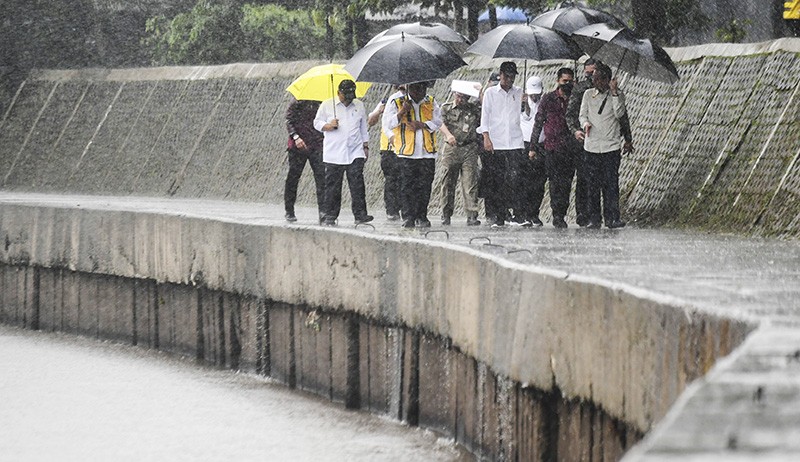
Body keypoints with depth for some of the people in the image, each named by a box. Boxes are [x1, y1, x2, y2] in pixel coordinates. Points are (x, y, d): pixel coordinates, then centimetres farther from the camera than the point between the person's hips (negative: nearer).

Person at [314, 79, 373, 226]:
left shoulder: (359, 105, 14)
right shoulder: (327, 105, 6)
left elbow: (363, 127, 20)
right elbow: (317, 123, 7)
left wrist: (365, 146, 17)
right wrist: (328, 126, -12)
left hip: (355, 152, 1)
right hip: (334, 153, -1)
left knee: (357, 184, -9)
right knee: (332, 186, 0)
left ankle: (360, 214, -10)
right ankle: (330, 216, 6)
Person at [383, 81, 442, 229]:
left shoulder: (431, 103, 14)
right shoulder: (396, 104, 8)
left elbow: (437, 122, 4)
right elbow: (387, 123, -1)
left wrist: (421, 124, -10)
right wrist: (402, 112, -11)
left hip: (427, 152, 2)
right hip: (406, 153, -2)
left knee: (425, 186, 0)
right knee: (407, 185, -7)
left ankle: (421, 217, 6)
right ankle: (408, 217, -6)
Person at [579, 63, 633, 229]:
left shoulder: (617, 95, 5)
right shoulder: (588, 94, 12)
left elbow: (619, 114, -8)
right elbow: (582, 115, 11)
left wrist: (614, 92, -13)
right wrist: (585, 123, -11)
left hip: (611, 146, -2)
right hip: (591, 146, 2)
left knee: (611, 184, -7)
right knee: (593, 184, 1)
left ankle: (612, 218, -6)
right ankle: (594, 218, 6)